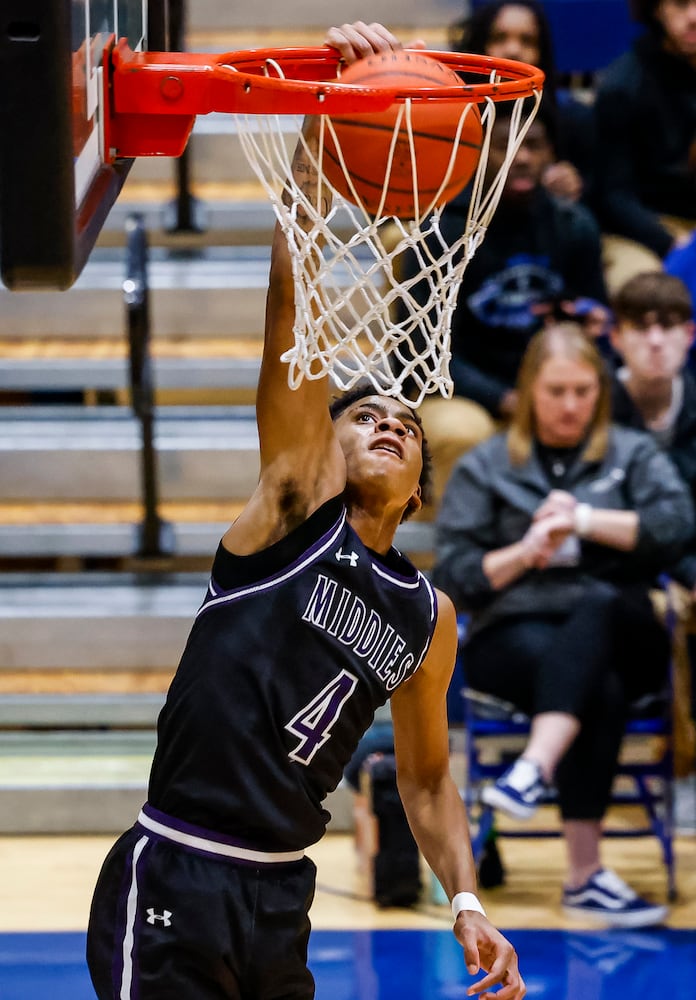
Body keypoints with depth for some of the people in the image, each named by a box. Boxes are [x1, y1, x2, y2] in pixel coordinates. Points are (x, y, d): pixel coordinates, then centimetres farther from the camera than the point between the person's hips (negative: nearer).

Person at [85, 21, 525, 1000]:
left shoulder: (428, 616, 13)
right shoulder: (297, 502, -1)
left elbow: (426, 775, 24)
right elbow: (294, 300, -11)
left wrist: (466, 903, 9)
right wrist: (321, 129, -20)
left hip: (280, 901, 6)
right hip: (171, 887, -6)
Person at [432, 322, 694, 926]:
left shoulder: (634, 455, 16)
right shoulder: (483, 469, 14)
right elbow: (454, 581, 7)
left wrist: (585, 520, -10)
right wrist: (526, 552, -9)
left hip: (618, 633, 1)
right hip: (514, 633, -1)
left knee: (596, 604, -39)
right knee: (599, 692, -36)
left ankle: (535, 768, -56)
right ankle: (584, 877, -42)